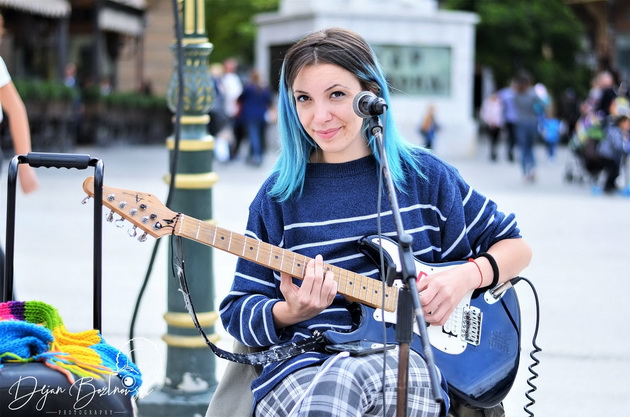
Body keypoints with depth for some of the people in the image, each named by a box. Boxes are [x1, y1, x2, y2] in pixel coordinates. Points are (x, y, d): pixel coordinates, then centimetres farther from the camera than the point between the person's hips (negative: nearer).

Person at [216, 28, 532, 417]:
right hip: (303, 361, 1)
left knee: (339, 380, -38)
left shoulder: (425, 176, 11)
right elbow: (238, 312, 12)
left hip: (406, 358, -1)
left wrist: (466, 276, -1)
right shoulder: (278, 195, 11)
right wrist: (289, 313, -10)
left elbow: (515, 246, 20)